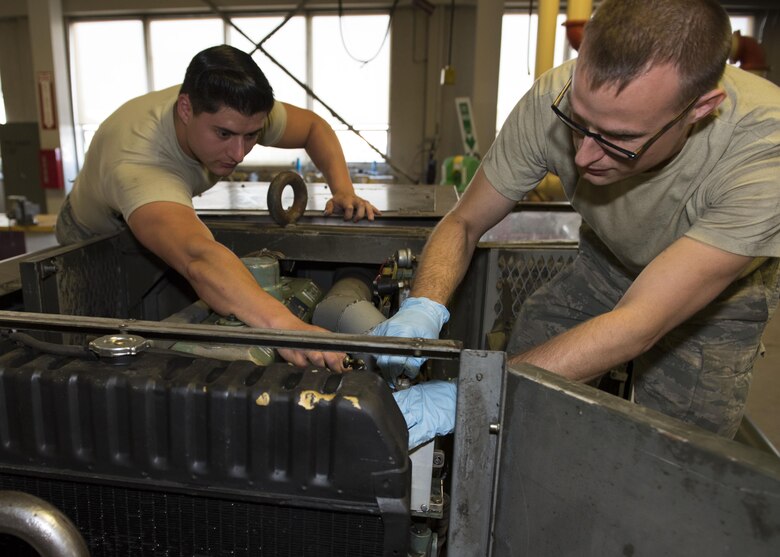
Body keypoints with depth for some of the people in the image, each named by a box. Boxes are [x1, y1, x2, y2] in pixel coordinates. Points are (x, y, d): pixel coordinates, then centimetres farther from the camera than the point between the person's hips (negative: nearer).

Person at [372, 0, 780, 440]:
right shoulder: (554, 99, -29)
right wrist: (425, 306, -39)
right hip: (608, 261, 2)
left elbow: (638, 325, -42)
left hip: (724, 293, -1)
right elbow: (464, 223, -19)